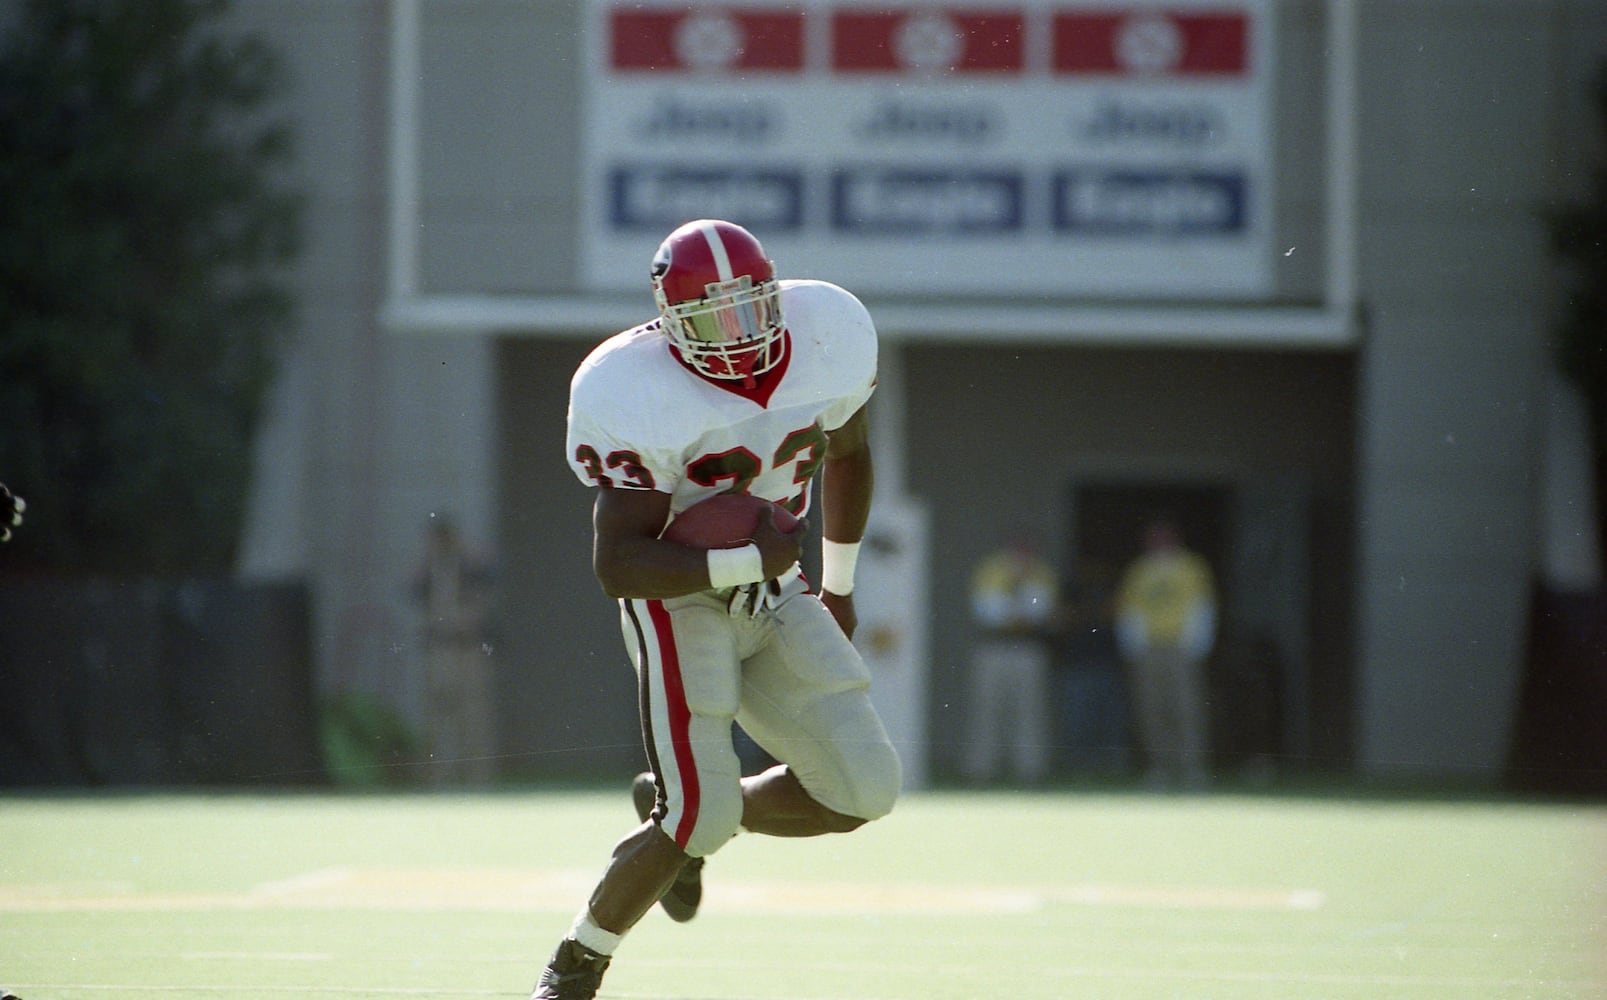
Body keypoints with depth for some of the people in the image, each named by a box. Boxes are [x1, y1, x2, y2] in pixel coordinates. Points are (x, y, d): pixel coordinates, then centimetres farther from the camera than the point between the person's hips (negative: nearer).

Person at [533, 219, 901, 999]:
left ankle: (683, 818, 20)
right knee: (701, 816, -17)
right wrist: (742, 564, -34)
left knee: (862, 791, -5)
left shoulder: (828, 341, -7)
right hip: (677, 599, -6)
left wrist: (838, 585, 23)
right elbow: (617, 565, -26)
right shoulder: (641, 399, -24)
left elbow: (847, 451, 16)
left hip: (770, 597, 6)